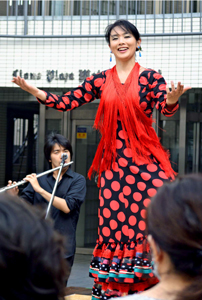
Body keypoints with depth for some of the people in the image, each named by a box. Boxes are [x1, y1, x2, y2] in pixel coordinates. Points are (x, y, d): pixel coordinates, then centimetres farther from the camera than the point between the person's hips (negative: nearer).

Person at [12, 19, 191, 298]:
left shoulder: (150, 77, 1)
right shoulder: (100, 81, 10)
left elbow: (167, 108, -13)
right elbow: (66, 102, 8)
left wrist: (172, 98, -36)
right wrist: (31, 89, -4)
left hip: (146, 161, -2)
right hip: (113, 163, 3)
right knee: (113, 224, 2)